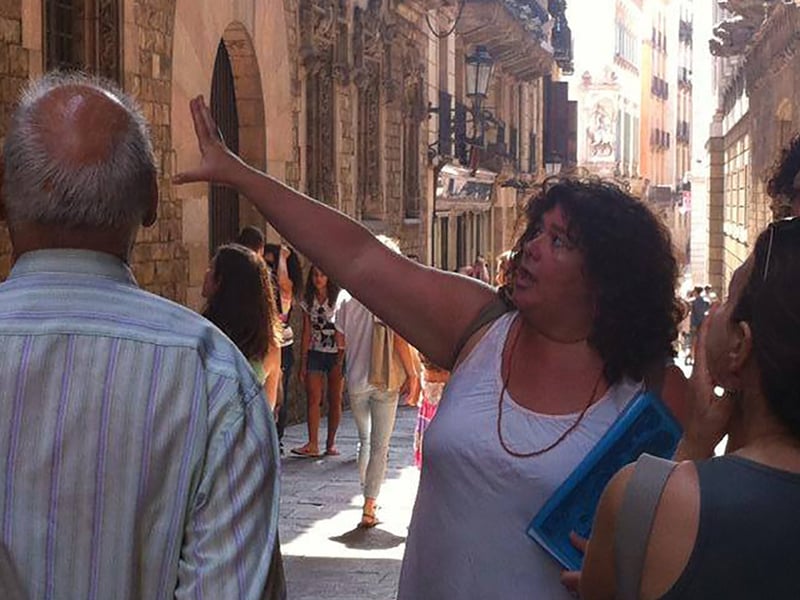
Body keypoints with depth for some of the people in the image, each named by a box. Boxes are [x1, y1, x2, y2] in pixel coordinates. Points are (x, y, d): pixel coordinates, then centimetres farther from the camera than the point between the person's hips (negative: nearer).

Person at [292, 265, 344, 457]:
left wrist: (342, 360, -12)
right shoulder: (308, 301, 8)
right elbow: (306, 334, 9)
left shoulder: (338, 299, -3)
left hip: (336, 354, -3)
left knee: (335, 400, 2)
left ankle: (331, 442, 11)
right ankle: (312, 444, -9)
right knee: (313, 399, -6)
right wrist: (303, 363, 6)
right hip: (315, 354, 3)